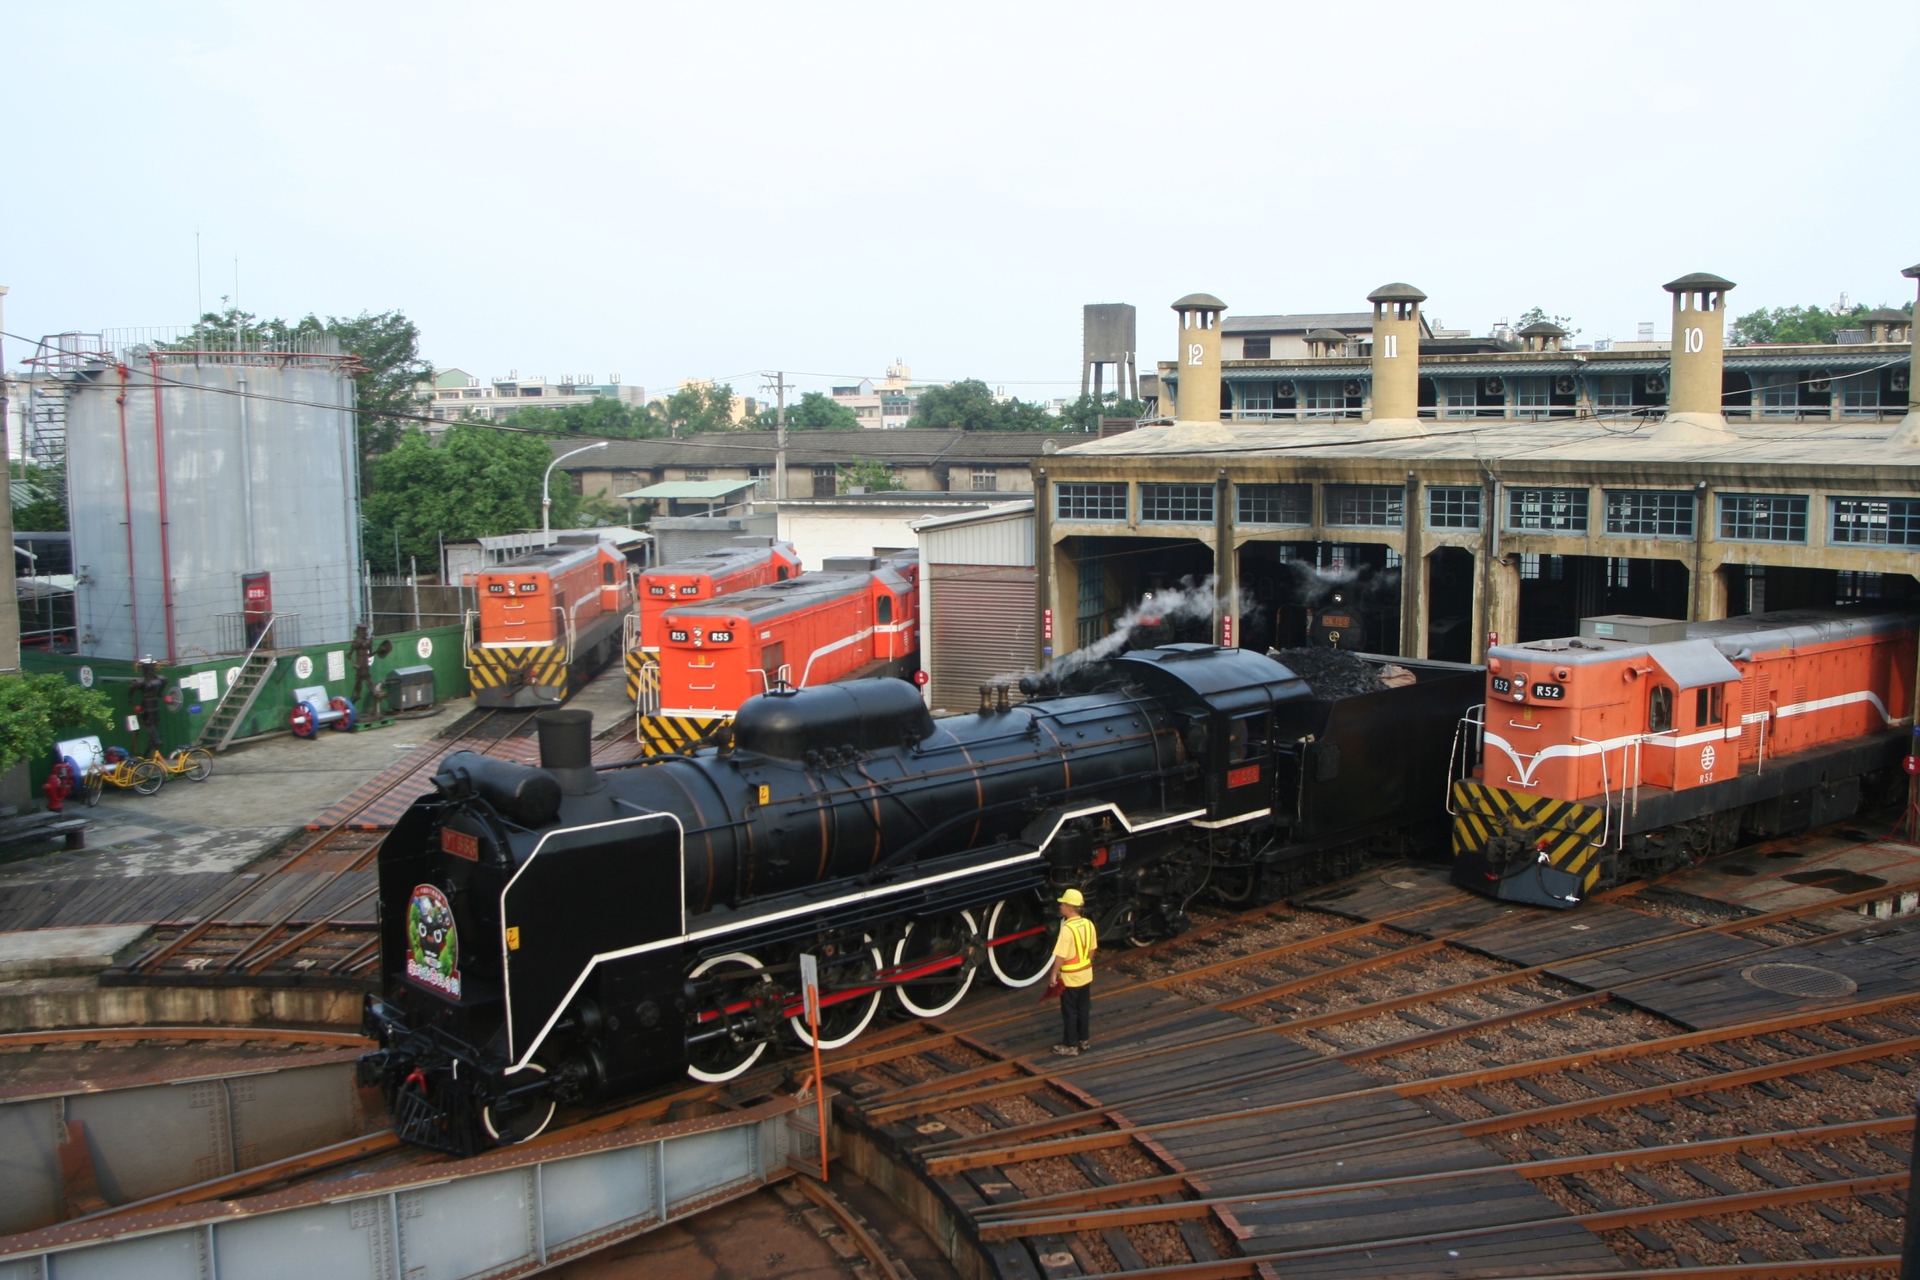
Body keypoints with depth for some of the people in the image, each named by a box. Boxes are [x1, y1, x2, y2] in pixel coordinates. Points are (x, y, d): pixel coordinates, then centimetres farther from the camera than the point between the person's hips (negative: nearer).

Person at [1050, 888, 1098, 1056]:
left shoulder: (1067, 929, -25)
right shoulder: (1088, 924, -2)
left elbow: (1060, 956, -23)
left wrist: (1054, 974, -11)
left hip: (1070, 978, -7)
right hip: (1086, 975, 7)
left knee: (1069, 1012, 5)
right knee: (1083, 1009, 19)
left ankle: (1070, 1046, 13)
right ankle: (1084, 1040, 31)